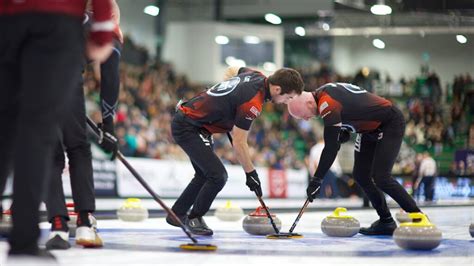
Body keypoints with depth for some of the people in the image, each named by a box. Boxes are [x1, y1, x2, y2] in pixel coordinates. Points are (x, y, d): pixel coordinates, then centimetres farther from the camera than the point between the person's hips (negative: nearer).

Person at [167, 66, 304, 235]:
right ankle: (195, 218, 3)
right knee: (218, 176, -15)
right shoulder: (253, 103, -27)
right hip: (187, 128, -10)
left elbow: (231, 71, 21)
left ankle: (177, 214, 34)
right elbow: (239, 144, -22)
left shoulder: (257, 76, -1)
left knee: (205, 175, 22)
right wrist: (251, 173, -11)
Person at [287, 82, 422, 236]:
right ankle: (386, 222, 13)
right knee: (360, 175, 6)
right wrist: (344, 132, -3)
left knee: (381, 178, -18)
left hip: (390, 124, -10)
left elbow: (331, 147, -30)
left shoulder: (327, 104, -30)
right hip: (371, 127, 10)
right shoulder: (322, 93, 0)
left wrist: (317, 179, -25)